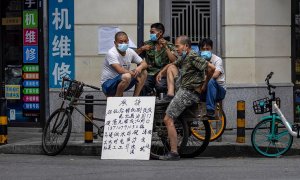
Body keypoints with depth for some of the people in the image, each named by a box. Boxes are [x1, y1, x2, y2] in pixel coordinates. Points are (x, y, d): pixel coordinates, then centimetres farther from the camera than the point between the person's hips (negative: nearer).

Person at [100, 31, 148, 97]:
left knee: (143, 73, 0)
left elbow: (144, 64, 6)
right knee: (127, 76, -35)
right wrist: (132, 72, -15)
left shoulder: (130, 52, 1)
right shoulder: (111, 53, -21)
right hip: (108, 85, -8)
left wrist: (140, 67, -18)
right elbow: (120, 70, -30)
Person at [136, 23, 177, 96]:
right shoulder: (147, 44, 15)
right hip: (150, 73, 2)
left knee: (160, 86, -33)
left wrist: (166, 47, -9)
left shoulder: (169, 46, 9)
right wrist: (142, 49, -7)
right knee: (143, 85, -31)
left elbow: (174, 61, -7)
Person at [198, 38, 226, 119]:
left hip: (219, 91, -4)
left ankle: (210, 111, -37)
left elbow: (215, 75, -25)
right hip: (205, 91, 4)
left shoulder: (217, 60, -8)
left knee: (210, 81, -36)